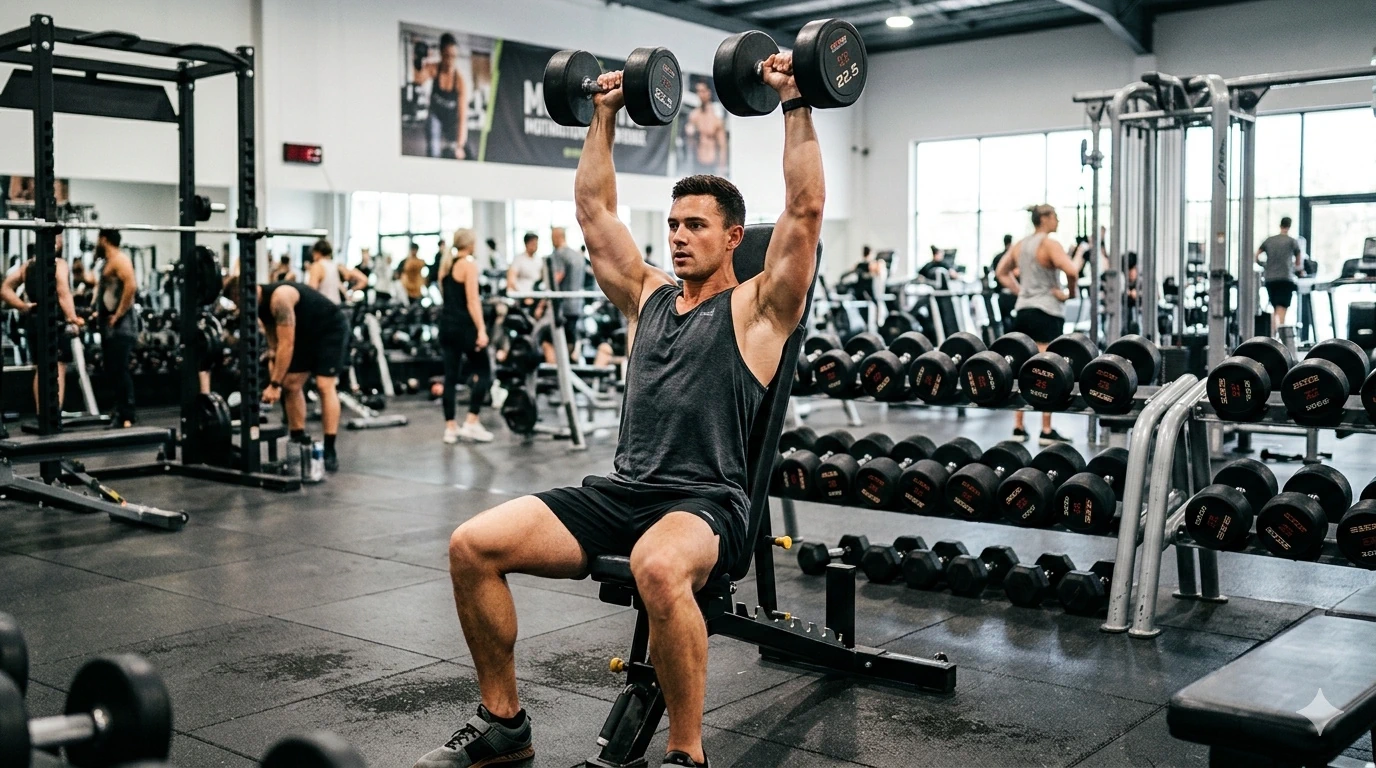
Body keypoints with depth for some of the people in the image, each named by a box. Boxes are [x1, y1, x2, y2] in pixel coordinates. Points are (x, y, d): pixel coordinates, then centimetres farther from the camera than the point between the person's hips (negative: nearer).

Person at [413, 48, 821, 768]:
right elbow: (594, 209, 26)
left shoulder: (756, 308, 4)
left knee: (658, 567, -42)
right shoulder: (649, 296, 20)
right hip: (620, 490, 6)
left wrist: (795, 104, -5)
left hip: (705, 503, -6)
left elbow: (804, 211, -6)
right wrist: (604, 116, 27)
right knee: (472, 545, -12)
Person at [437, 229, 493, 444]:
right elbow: (472, 300, -17)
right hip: (464, 325, -8)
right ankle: (471, 423, -8)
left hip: (447, 324, 8)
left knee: (451, 376, 8)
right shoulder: (469, 264, -10)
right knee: (483, 372, 1)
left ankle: (450, 427, 9)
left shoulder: (445, 263, 12)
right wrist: (481, 330, -21)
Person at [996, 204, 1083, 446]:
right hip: (1046, 312, -7)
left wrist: (1019, 291, 13)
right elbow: (1071, 271, -23)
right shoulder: (1049, 244, -10)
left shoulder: (1019, 245, 12)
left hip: (1022, 310, 7)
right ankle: (1046, 431, -2)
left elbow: (1001, 272, 19)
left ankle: (1018, 428, 13)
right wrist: (1071, 291, -6)